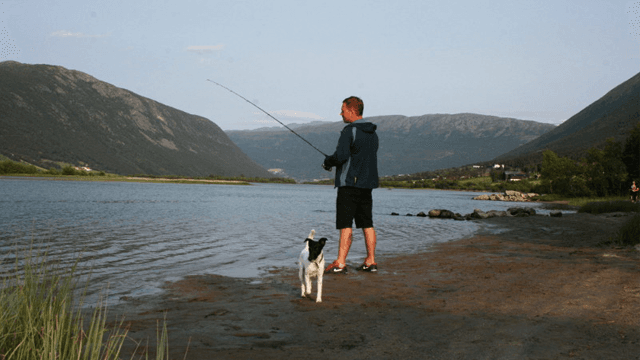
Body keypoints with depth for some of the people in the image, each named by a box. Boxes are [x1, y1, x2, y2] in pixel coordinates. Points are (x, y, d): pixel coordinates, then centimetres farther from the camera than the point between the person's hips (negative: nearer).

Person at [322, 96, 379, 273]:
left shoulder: (350, 131, -13)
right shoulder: (373, 133, 14)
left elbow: (341, 155, -24)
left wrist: (327, 162, -3)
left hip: (350, 183, -8)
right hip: (367, 185, 8)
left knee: (345, 225, -7)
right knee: (367, 224, 10)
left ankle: (340, 263, -8)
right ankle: (371, 261, 12)